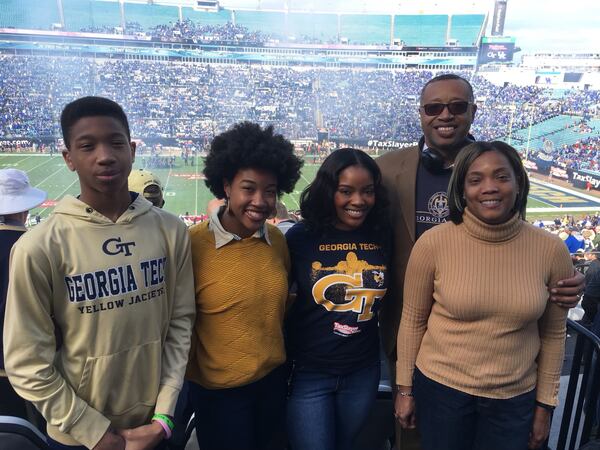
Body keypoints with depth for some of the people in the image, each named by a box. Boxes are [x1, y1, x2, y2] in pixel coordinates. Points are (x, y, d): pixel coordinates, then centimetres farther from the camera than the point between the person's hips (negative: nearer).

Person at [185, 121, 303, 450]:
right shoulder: (193, 244, -20)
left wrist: (283, 358, 12)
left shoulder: (277, 240, -6)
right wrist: (194, 377, -4)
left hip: (274, 379, 5)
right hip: (218, 390, -4)